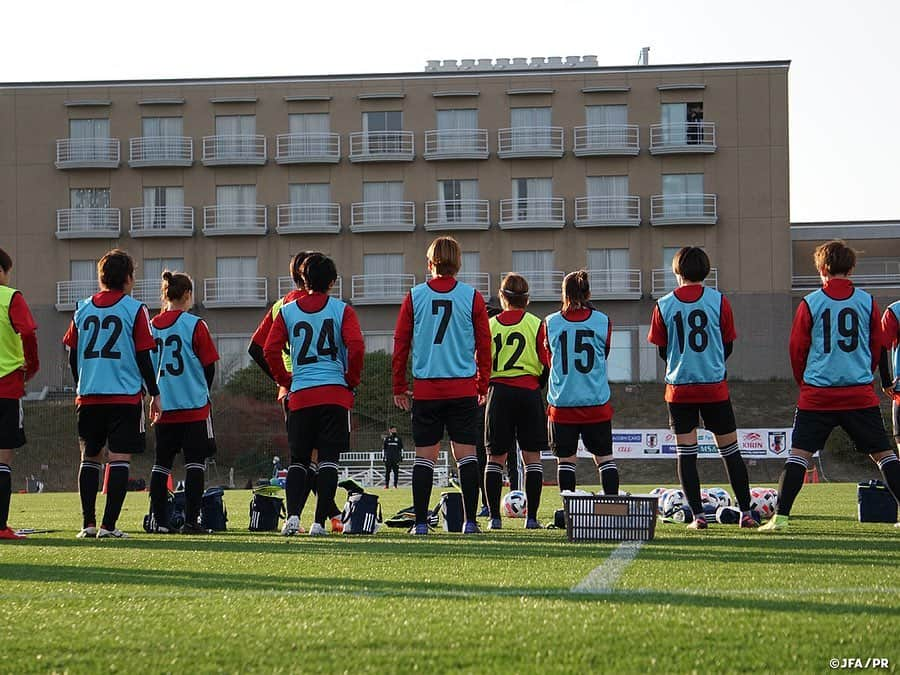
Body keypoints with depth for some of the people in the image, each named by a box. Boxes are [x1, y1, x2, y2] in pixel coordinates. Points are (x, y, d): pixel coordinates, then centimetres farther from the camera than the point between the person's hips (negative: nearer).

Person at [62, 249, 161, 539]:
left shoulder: (82, 308, 7)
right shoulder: (134, 309, -4)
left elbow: (72, 355, 11)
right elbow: (143, 355, -5)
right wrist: (154, 393, 3)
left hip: (88, 396, 4)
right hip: (126, 395, -4)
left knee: (89, 458, 12)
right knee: (119, 459, -3)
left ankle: (88, 523, 8)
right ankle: (108, 525, -11)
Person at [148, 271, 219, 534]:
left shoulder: (153, 325, 5)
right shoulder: (195, 324, -7)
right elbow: (209, 366, -4)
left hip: (163, 406, 4)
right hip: (193, 404, -4)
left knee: (162, 463, 9)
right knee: (195, 463, -1)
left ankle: (160, 520, 8)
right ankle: (191, 520, -6)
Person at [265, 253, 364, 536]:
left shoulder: (287, 311, 7)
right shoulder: (342, 310, 1)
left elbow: (270, 350, 0)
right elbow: (356, 346, -11)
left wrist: (286, 381, 11)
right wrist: (351, 380, 2)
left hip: (300, 395, 2)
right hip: (335, 393, -2)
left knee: (298, 460, 9)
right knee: (329, 461, 0)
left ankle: (293, 515, -8)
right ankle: (320, 521, -7)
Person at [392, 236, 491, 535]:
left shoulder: (415, 296, 1)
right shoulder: (472, 297, 0)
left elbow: (400, 344, 4)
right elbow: (484, 345, 4)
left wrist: (399, 387, 12)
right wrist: (483, 385, 14)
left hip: (425, 388, 0)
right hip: (463, 387, 0)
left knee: (425, 456, 4)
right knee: (466, 454, 3)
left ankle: (421, 522, 0)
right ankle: (470, 521, -1)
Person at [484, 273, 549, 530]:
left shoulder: (490, 324, 3)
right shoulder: (536, 324, -1)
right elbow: (546, 364, -3)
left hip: (499, 392, 1)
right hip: (529, 392, -1)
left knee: (496, 458, 7)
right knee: (532, 456, 4)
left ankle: (494, 516, 2)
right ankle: (532, 517, -1)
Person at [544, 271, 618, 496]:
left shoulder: (551, 323, 0)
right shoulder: (603, 321, -1)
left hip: (562, 403, 0)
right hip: (597, 403, 0)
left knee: (566, 459, 5)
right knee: (605, 458, 6)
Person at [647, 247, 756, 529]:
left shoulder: (664, 305, -2)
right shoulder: (718, 301, -3)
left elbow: (662, 350, 7)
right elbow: (728, 346, 5)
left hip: (679, 388, 0)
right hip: (715, 388, 0)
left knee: (685, 453, 4)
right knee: (730, 451, 8)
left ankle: (698, 515, -1)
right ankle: (745, 512, 8)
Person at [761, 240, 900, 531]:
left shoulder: (810, 303, -2)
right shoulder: (866, 301, 3)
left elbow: (797, 349, 3)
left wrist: (804, 382, 20)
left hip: (817, 395, -1)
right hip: (860, 394, 1)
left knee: (799, 454, 0)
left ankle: (780, 516, -9)